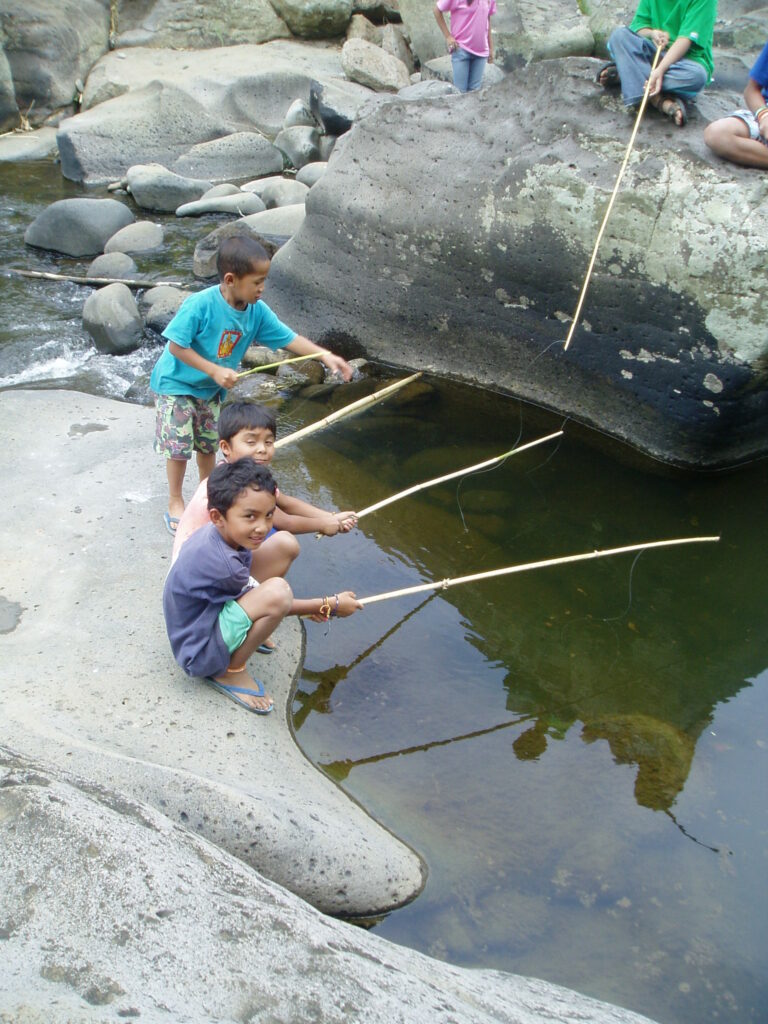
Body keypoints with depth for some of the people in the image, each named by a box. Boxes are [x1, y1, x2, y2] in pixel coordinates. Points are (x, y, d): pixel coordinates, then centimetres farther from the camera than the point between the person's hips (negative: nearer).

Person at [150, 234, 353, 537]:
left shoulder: (257, 311, -14)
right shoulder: (199, 305, -31)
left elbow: (288, 338, -11)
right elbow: (176, 346, -26)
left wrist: (325, 354, -23)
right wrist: (214, 370, -30)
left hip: (210, 388, 6)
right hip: (176, 383, -5)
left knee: (208, 443, 16)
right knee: (179, 445, 0)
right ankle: (175, 503, 19)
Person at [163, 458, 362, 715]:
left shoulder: (218, 532, -7)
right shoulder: (221, 563, -32)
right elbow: (272, 603, -15)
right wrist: (330, 605, -7)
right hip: (200, 654, -10)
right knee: (277, 591, -34)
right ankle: (232, 672, -13)